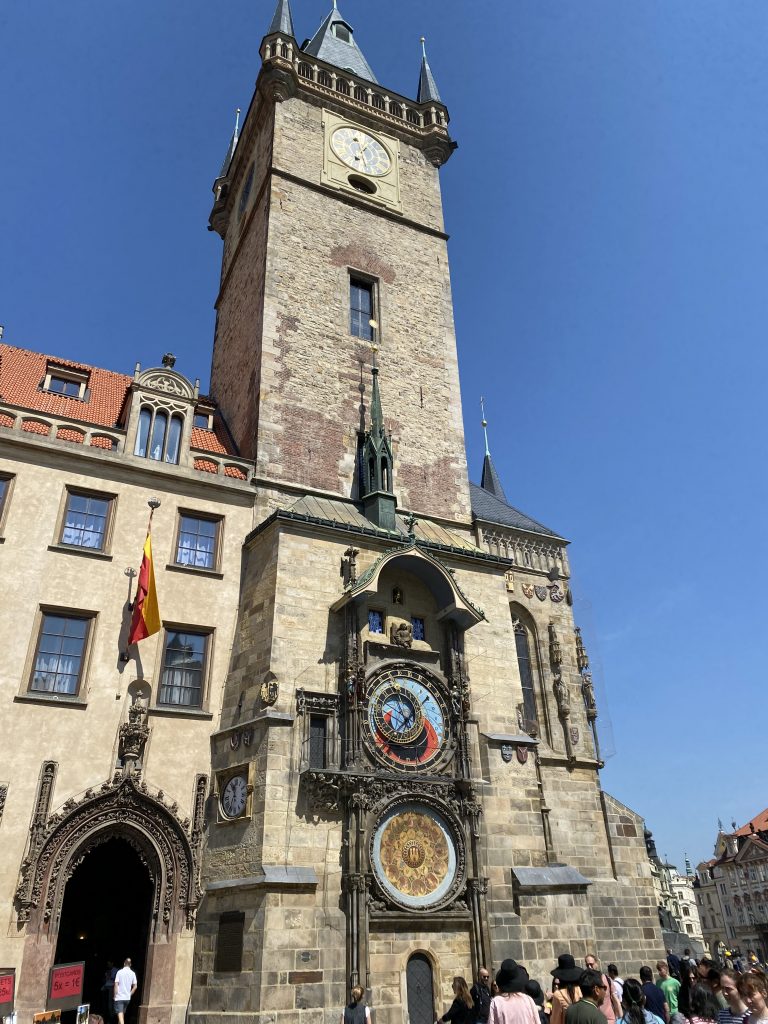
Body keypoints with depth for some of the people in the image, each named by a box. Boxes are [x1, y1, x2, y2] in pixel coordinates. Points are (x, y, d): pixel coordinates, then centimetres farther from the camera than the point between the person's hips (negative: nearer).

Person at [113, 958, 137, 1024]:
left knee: (120, 1013, -8)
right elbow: (135, 986, 2)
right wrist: (130, 994, 13)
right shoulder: (132, 973, 2)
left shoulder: (119, 972, -8)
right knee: (123, 1013, 23)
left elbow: (116, 985, -12)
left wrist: (115, 995, -2)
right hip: (127, 997, 4)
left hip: (119, 997, -4)